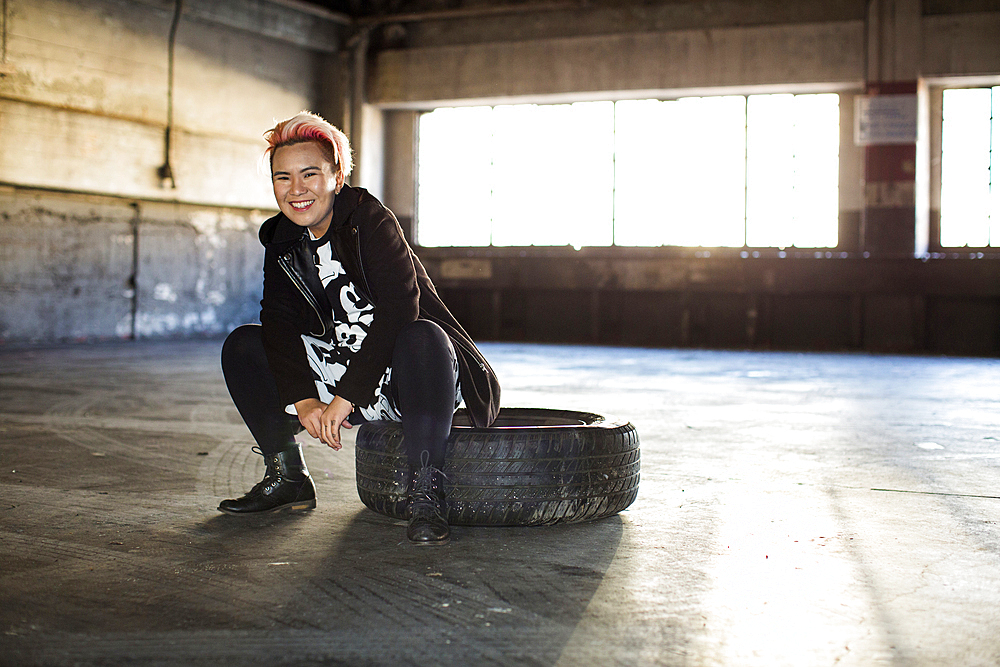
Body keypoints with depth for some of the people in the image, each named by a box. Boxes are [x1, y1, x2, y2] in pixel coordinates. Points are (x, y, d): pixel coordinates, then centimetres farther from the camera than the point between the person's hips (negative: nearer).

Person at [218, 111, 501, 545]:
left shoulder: (370, 218, -15)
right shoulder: (281, 241, 4)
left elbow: (399, 306, -27)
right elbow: (278, 323, -6)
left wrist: (345, 398, -30)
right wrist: (303, 401, -23)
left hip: (402, 375, -6)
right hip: (338, 371, 6)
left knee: (422, 338, -38)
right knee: (242, 346, -3)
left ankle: (426, 492, -30)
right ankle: (287, 477, 6)